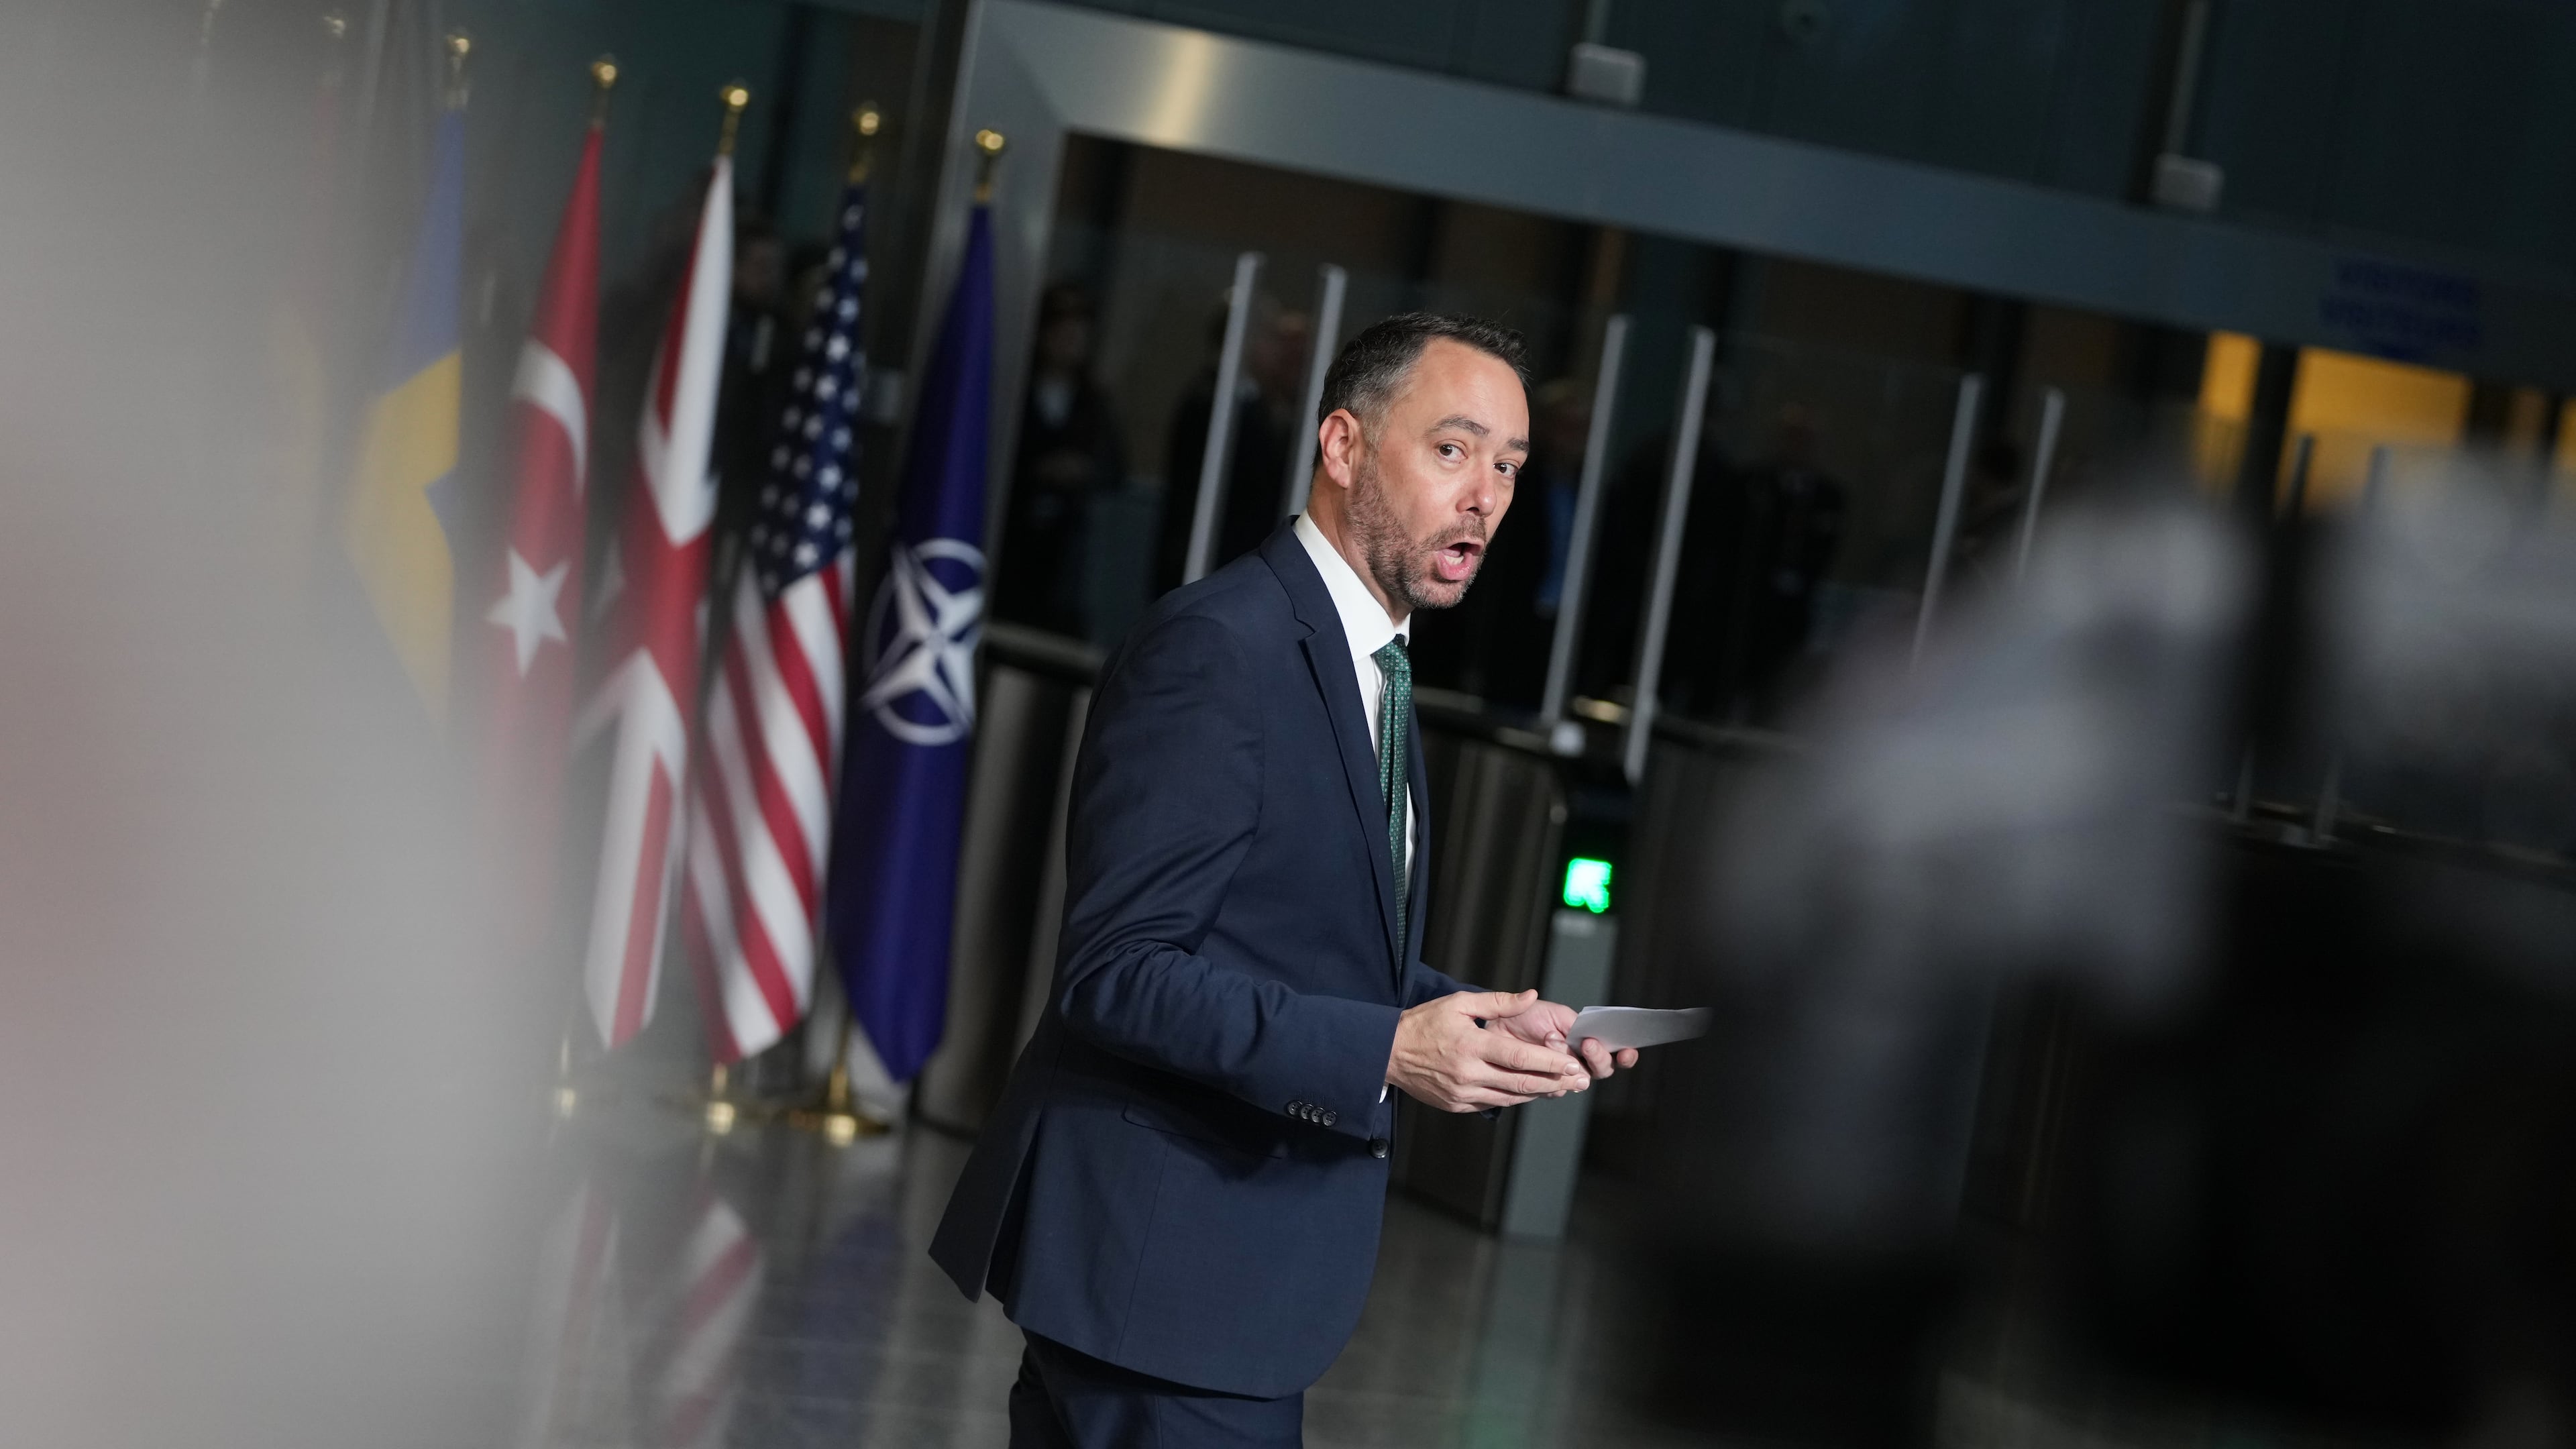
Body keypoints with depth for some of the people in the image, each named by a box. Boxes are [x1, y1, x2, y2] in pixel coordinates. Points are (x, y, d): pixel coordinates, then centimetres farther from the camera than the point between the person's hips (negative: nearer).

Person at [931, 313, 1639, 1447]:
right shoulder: (1216, 649, -17)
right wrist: (1386, 1052, -26)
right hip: (1164, 1264, -10)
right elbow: (1116, 971, -21)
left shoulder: (1364, 663, 15)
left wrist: (1479, 1026, 3)